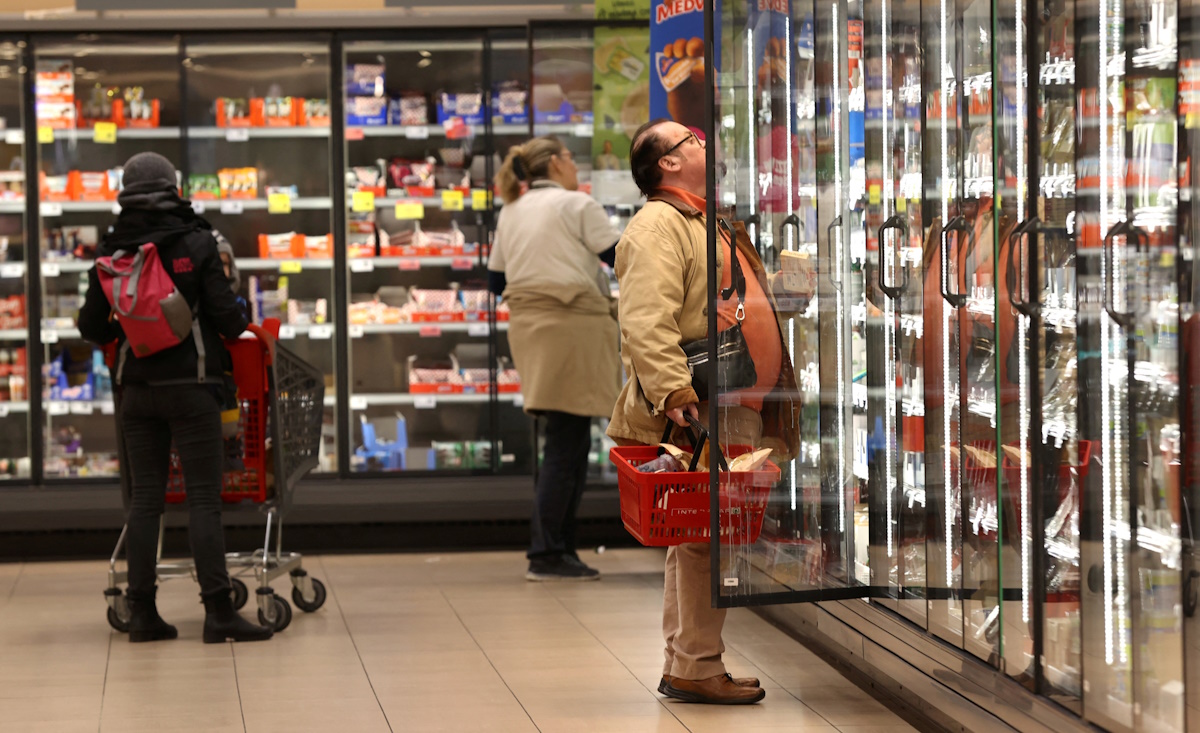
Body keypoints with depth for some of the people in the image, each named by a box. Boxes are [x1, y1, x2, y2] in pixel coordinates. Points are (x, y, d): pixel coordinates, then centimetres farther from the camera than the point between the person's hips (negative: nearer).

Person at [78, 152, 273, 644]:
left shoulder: (111, 253, 3)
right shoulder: (197, 244, -7)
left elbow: (92, 326, 8)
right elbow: (225, 313, -10)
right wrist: (240, 332, 13)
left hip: (136, 388, 4)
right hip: (190, 386, -4)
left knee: (145, 497, 8)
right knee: (204, 498, -4)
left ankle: (142, 612, 7)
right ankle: (218, 612, -8)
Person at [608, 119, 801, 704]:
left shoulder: (708, 222, 24)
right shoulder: (657, 226, -10)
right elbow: (646, 323, -22)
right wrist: (673, 393, -30)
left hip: (735, 415, 10)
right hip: (696, 419, -10)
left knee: (708, 538, 11)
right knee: (704, 539, -9)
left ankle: (684, 666, 16)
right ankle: (695, 668, -4)